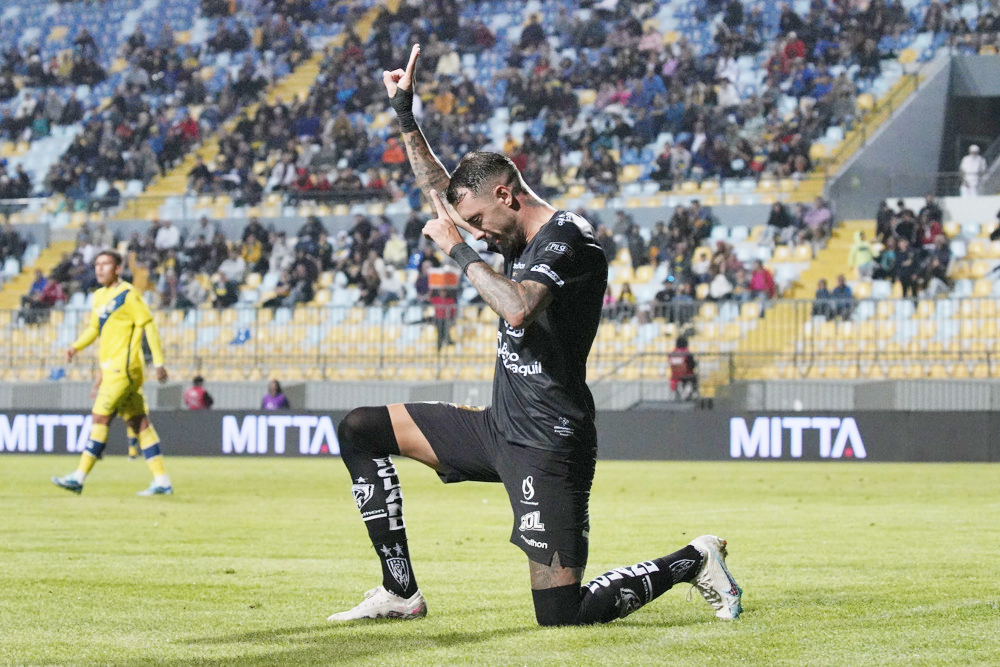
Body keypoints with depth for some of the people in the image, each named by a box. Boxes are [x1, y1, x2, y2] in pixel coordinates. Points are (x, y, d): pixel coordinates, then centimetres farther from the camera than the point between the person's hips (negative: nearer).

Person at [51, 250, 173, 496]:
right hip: (110, 369, 9)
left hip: (123, 368, -9)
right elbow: (94, 328, 25)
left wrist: (159, 363, -13)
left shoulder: (128, 294, -9)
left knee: (100, 418, -10)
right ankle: (162, 481, 6)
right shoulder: (99, 296, 15)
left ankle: (79, 477, -9)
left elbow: (149, 326, -10)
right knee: (139, 422, 6)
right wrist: (76, 346, 7)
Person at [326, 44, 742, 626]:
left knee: (561, 614, -15)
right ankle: (401, 592, 6)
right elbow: (443, 196, 28)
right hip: (500, 428, 10)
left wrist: (460, 249, -21)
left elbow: (516, 308, -32)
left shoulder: (568, 238, -14)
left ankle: (691, 563, 9)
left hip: (548, 447, -10)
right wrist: (405, 113, 23)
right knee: (361, 431, 8)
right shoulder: (522, 235, 13)